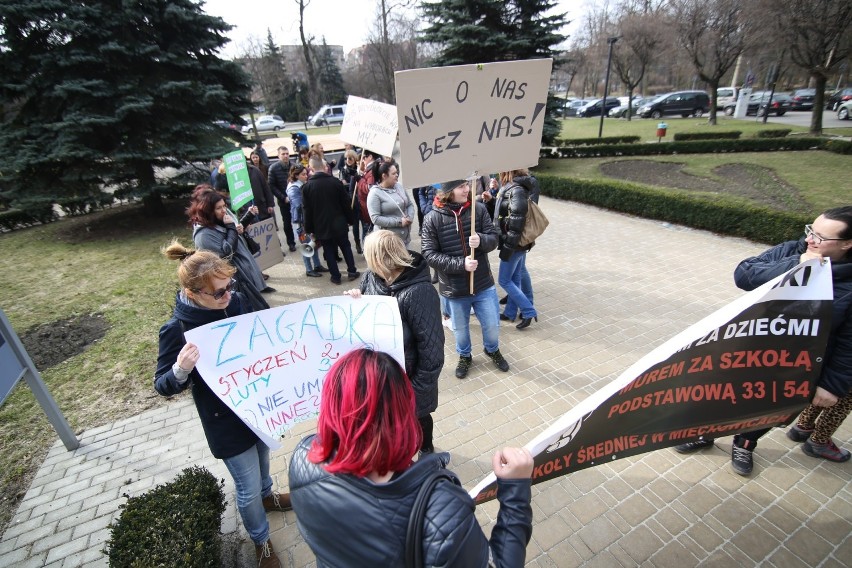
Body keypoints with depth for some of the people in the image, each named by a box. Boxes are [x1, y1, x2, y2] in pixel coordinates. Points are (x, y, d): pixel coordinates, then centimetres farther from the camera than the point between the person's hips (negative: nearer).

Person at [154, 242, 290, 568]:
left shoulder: (236, 301, -13)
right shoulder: (177, 330, -25)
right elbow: (163, 386, -15)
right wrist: (181, 369, -36)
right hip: (226, 422, -4)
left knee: (262, 456, 31)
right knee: (247, 488, 13)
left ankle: (266, 495, 63)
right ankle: (260, 540, 42)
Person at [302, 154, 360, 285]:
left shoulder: (307, 187, -8)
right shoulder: (336, 182, -9)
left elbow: (306, 210, -4)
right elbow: (345, 203, -3)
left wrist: (309, 229, 5)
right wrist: (350, 219, 9)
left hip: (321, 226, 0)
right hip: (339, 223, 1)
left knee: (329, 251, 10)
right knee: (346, 247, 16)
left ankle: (336, 276, 15)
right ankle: (352, 271, 20)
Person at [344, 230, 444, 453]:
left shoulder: (418, 292, -32)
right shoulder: (371, 277, -11)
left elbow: (431, 347, -27)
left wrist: (417, 388, -18)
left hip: (408, 376, -5)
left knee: (417, 418, 23)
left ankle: (426, 451, 55)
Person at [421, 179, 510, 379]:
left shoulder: (478, 209, -8)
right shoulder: (432, 219, -14)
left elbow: (493, 238, -4)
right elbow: (429, 254, -15)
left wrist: (481, 240, -28)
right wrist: (461, 264, -24)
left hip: (483, 283, 1)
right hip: (454, 287, -1)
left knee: (492, 325, 16)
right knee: (460, 328, 20)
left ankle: (493, 350, 49)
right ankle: (464, 356, 49)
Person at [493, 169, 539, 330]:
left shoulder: (516, 190, -20)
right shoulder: (512, 188, 9)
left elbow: (516, 222, -24)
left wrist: (508, 247, -22)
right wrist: (493, 199, 7)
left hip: (515, 244, -9)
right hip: (520, 243, 9)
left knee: (504, 280, 1)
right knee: (515, 279, 16)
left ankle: (529, 311, 7)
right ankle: (510, 313, 29)